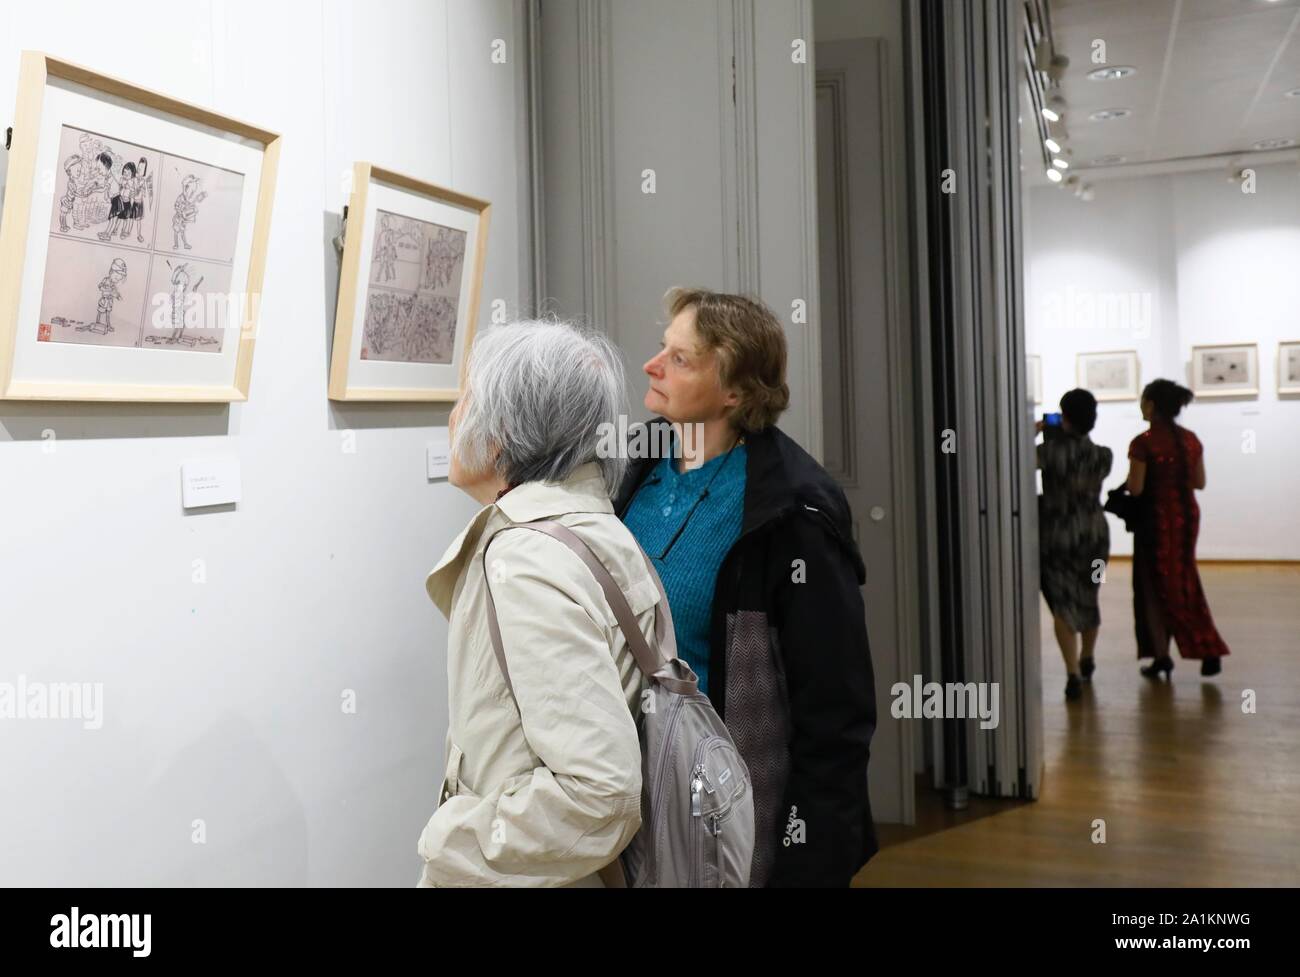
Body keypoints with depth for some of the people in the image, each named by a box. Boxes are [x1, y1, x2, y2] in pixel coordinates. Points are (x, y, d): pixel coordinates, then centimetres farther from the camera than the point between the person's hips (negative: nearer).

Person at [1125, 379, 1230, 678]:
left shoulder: (1143, 443, -16)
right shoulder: (1191, 440, 3)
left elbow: (1135, 488, -18)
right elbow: (1200, 482, 8)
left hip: (1157, 517, -6)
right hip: (1188, 515, 6)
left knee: (1152, 584, 7)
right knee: (1184, 582, 16)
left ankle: (1161, 654, 9)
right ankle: (1209, 651, 10)